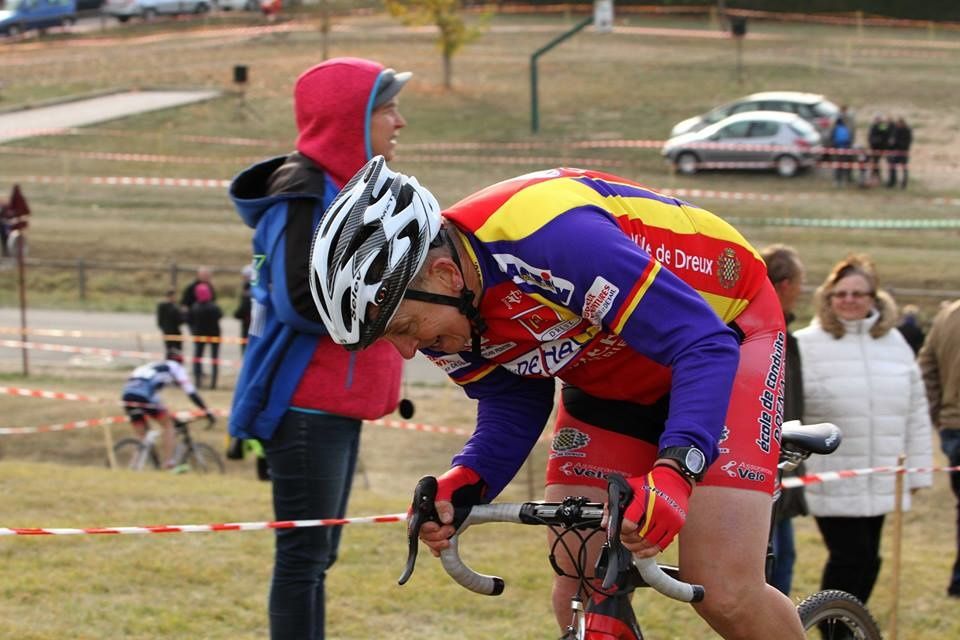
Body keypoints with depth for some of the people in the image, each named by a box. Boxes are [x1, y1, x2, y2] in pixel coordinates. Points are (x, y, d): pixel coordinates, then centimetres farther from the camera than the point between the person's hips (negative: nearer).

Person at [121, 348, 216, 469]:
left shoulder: (151, 366, 37)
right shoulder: (175, 367, 20)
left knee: (142, 436, 18)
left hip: (127, 395, 6)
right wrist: (207, 412, 19)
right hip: (143, 396, -6)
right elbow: (191, 392, 14)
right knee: (168, 425, 11)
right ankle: (168, 463, 3)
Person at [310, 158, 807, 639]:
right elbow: (510, 406, -2)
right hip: (611, 374, 7)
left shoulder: (552, 238, -38)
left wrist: (673, 470, -50)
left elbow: (706, 343, -37)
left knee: (723, 594, -18)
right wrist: (463, 483, -22)